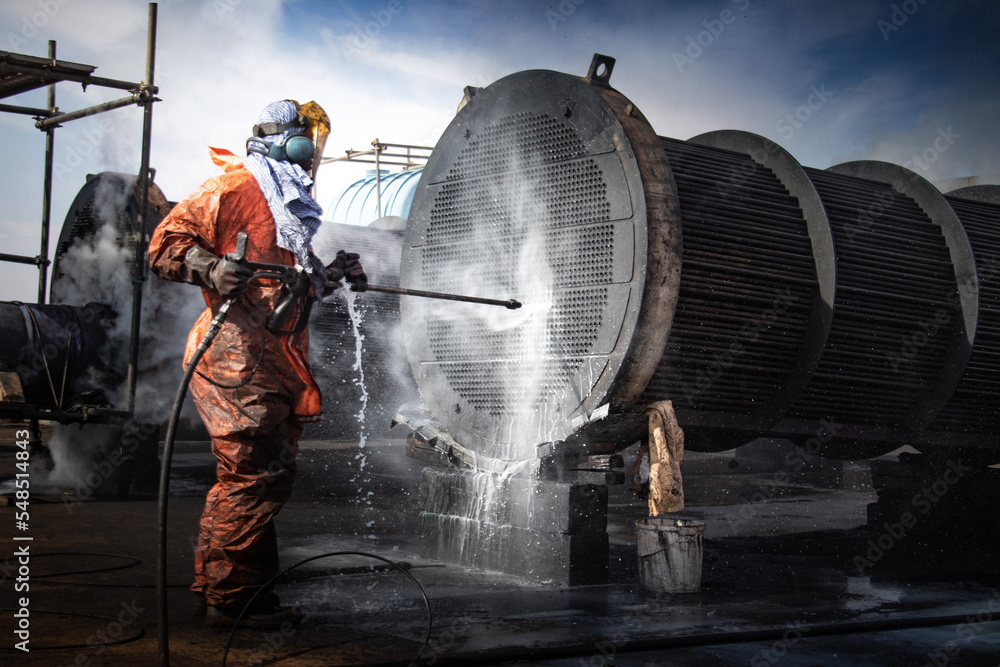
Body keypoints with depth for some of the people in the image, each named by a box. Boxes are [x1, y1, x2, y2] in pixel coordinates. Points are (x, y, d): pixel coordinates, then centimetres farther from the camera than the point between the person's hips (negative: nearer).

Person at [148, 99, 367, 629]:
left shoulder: (291, 206, 23)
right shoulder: (234, 188, -7)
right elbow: (165, 244, -10)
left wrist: (330, 277, 17)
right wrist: (212, 268, -26)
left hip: (275, 364, 10)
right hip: (236, 359, -10)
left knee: (269, 475, 12)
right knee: (253, 476, -10)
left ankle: (214, 589, 22)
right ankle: (229, 598, 1)